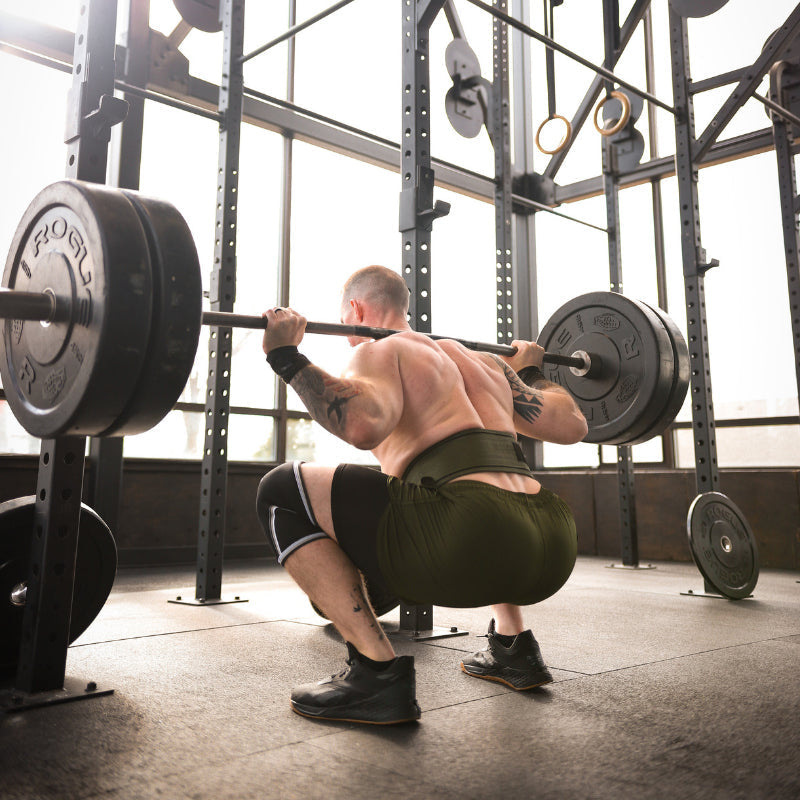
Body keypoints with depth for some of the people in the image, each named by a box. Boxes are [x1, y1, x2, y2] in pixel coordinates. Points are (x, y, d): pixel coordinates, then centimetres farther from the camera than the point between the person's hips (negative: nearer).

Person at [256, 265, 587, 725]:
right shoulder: (483, 360, 27)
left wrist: (287, 358, -4)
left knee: (282, 493, 3)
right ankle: (514, 648, 30)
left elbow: (364, 423, -17)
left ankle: (379, 673, -3)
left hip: (473, 546, -8)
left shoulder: (377, 351, 7)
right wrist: (530, 371, 47)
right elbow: (572, 424, 29)